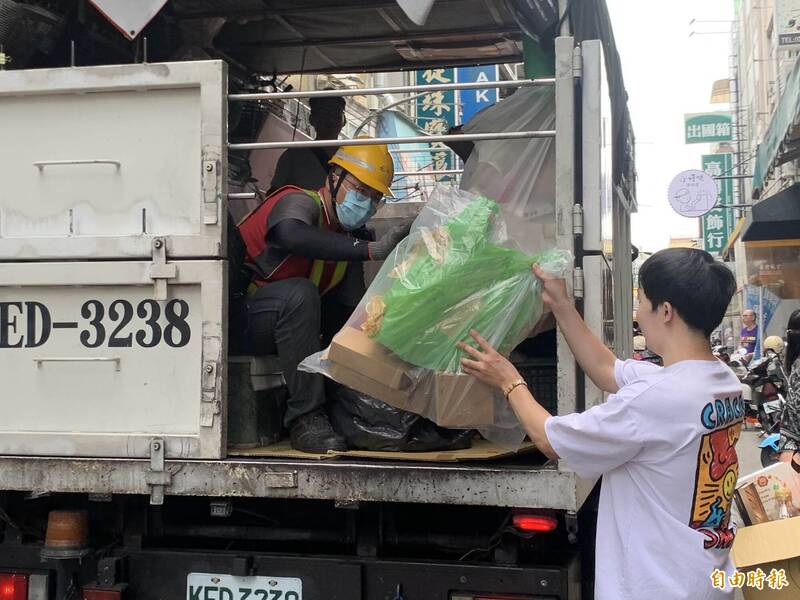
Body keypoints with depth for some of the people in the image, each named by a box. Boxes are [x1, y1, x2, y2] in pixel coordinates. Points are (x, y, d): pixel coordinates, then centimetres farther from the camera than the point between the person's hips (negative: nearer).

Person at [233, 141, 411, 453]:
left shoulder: (345, 237, 12)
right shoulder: (299, 202, -14)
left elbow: (342, 310, 8)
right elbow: (291, 235, -41)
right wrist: (371, 250, -45)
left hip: (282, 326, 8)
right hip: (238, 313, -8)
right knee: (298, 292, -36)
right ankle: (306, 418, -31)